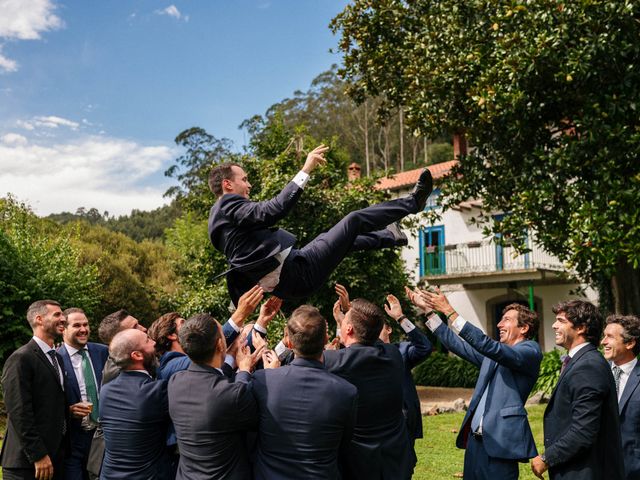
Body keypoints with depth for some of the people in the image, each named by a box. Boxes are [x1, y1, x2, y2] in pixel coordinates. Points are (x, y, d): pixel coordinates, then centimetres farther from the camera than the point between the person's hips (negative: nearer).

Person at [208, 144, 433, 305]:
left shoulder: (219, 218, 18)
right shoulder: (228, 205, -13)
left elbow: (237, 271, 23)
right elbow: (272, 211, -29)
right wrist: (305, 170, -27)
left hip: (285, 285, 11)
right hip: (297, 270, -11)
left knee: (342, 236, 30)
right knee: (354, 220, -4)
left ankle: (391, 236, 51)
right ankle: (412, 202, 15)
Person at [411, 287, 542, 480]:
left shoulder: (531, 351, -6)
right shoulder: (494, 354, 18)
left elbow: (487, 345, -20)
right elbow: (457, 345, 18)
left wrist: (449, 311, -22)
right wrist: (428, 310, 11)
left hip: (499, 441, -7)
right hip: (475, 438, 7)